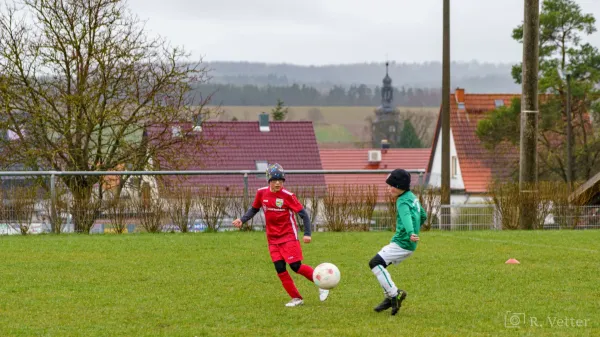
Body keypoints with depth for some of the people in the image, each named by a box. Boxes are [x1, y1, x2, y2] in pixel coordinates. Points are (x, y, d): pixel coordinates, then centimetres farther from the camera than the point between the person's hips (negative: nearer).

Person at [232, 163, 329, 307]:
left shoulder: (287, 196, -14)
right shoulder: (262, 193, -2)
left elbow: (303, 213, -11)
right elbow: (254, 209, 16)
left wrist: (307, 234, -19)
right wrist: (242, 220, 1)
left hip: (289, 236, -5)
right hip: (272, 238, 5)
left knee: (295, 266, -11)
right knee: (280, 269, -2)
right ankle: (296, 298, 7)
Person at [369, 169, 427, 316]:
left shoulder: (403, 202, -15)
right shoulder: (413, 197, 15)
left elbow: (406, 218, -35)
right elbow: (423, 216, 28)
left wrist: (411, 233, -51)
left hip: (401, 244, -10)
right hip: (408, 245, 10)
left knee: (375, 263, -16)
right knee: (380, 264, 15)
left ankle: (394, 294, -19)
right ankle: (389, 298, 14)